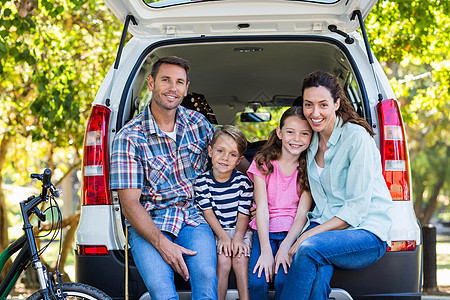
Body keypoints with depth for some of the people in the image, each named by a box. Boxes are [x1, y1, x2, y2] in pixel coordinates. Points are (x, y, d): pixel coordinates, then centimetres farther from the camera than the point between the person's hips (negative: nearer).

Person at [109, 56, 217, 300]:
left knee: (206, 277, -28)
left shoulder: (197, 123, 8)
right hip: (148, 224, -3)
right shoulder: (129, 137, -5)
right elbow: (129, 203, -9)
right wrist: (162, 244, -20)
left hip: (193, 217, 3)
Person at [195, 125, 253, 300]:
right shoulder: (202, 181, -5)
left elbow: (243, 214, -4)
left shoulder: (243, 181, -4)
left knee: (240, 259, -22)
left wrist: (238, 237, -20)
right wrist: (223, 236, -20)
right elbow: (208, 211, -8)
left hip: (239, 230, 1)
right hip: (214, 231, -1)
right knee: (223, 261, -22)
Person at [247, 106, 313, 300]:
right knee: (256, 282, -23)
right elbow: (262, 208, -6)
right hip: (264, 231, 0)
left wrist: (285, 247, -20)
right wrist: (266, 250, -19)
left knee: (284, 280, -26)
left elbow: (302, 213, -5)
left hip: (294, 233, 0)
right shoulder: (263, 163, 2)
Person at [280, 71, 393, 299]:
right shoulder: (312, 141, 11)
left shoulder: (356, 137, -10)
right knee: (320, 270, -33)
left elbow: (357, 208, -14)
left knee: (310, 249, -34)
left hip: (367, 231, -5)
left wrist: (309, 235, -20)